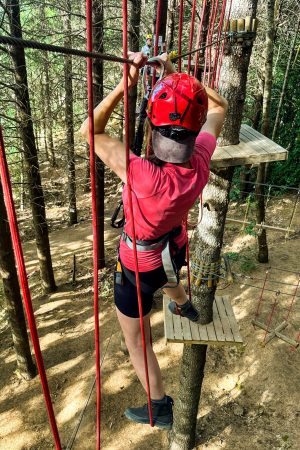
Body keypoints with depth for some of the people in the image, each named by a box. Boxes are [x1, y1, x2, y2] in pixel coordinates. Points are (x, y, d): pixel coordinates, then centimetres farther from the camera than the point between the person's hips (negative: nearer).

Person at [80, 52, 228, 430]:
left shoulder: (145, 176, -41)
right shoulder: (201, 160, -24)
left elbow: (91, 131, -29)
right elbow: (219, 107, -5)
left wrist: (127, 81, -28)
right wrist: (176, 75, -9)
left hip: (140, 265, -6)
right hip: (175, 249, 6)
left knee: (136, 340, 17)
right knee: (168, 277, 44)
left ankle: (160, 408, 35)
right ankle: (184, 307, 75)